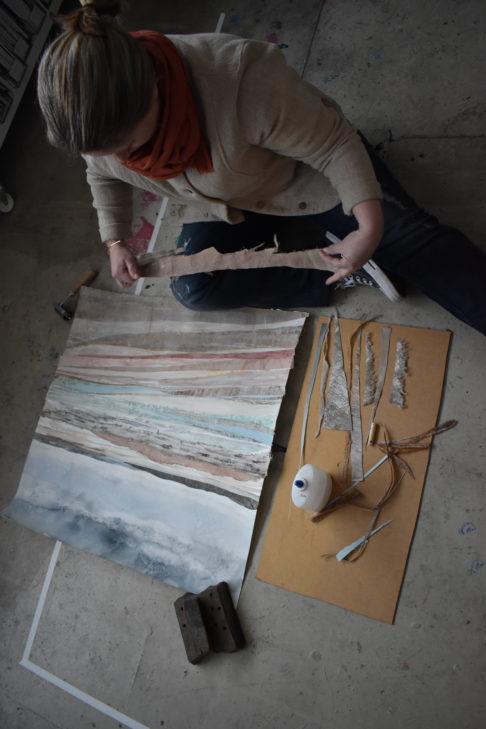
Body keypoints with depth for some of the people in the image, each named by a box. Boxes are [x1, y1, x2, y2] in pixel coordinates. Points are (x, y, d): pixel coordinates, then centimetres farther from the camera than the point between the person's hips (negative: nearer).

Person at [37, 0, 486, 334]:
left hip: (308, 175, -4)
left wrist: (369, 226, -35)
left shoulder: (239, 78, -39)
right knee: (192, 287, -15)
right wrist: (115, 241, -5)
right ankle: (338, 275, -12)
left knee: (411, 240, -16)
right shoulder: (100, 120, -21)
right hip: (226, 206, 5)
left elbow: (334, 143, -28)